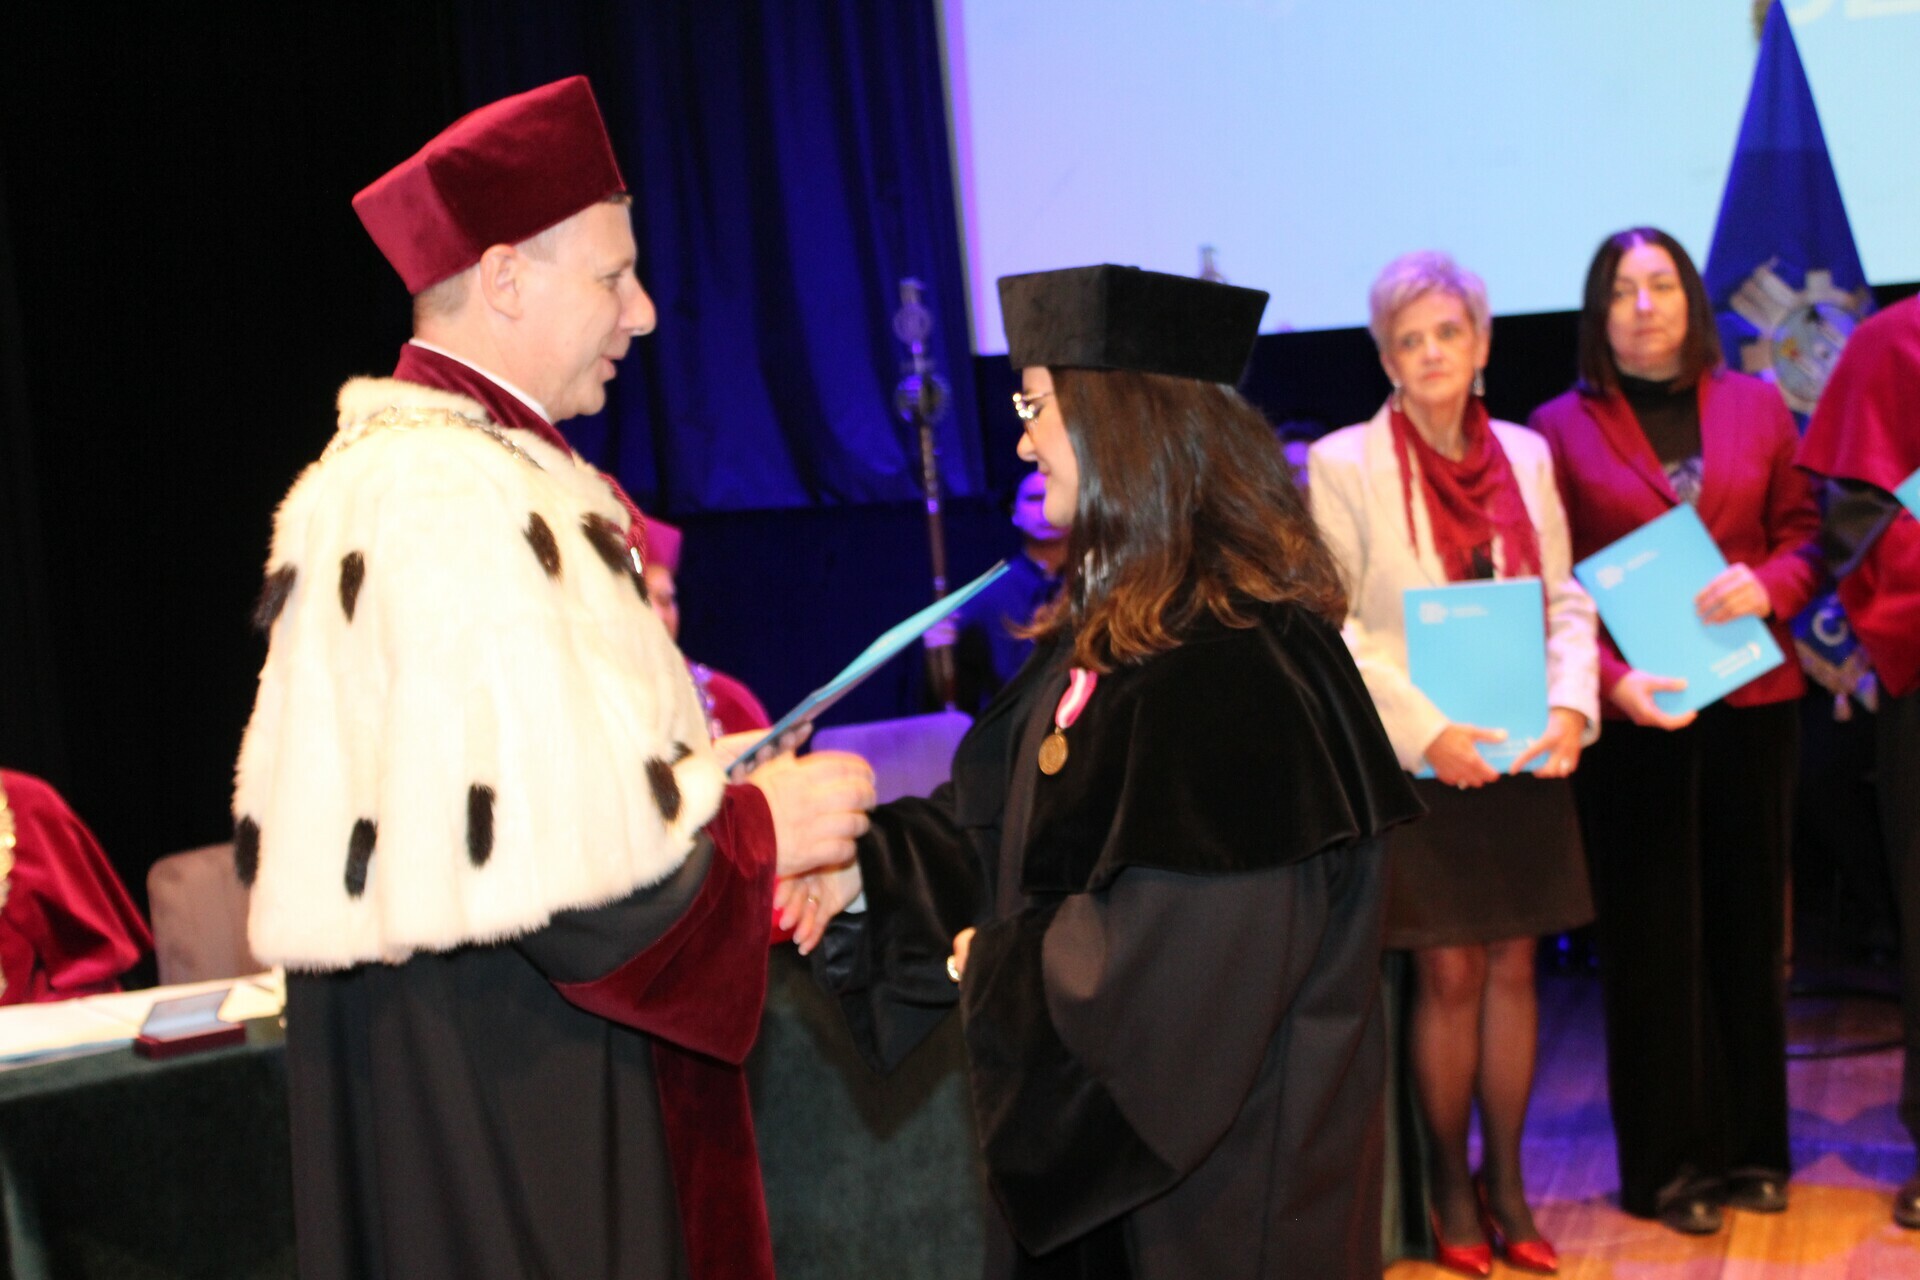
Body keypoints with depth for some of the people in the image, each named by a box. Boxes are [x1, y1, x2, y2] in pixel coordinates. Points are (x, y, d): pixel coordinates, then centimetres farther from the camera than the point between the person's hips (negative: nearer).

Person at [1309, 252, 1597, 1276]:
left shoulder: (1526, 454, 8)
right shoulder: (1344, 463, -6)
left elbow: (1566, 598, 8)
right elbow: (1332, 626, -10)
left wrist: (1570, 705, -9)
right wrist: (1426, 730, -18)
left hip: (1522, 761, 4)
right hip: (1418, 764, -4)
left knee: (1512, 969, 9)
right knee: (1449, 977, 2)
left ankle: (1506, 1183, 20)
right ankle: (1452, 1192, 17)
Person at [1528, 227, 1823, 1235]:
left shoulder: (1756, 407, 9)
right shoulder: (1562, 427, 1)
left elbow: (1802, 535, 9)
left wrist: (1766, 585, -13)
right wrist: (1610, 681, -16)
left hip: (1751, 701, 3)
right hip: (1630, 715, -2)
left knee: (1748, 925, 8)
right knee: (1651, 939, 3)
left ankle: (1751, 1148, 20)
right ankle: (1667, 1163, 12)